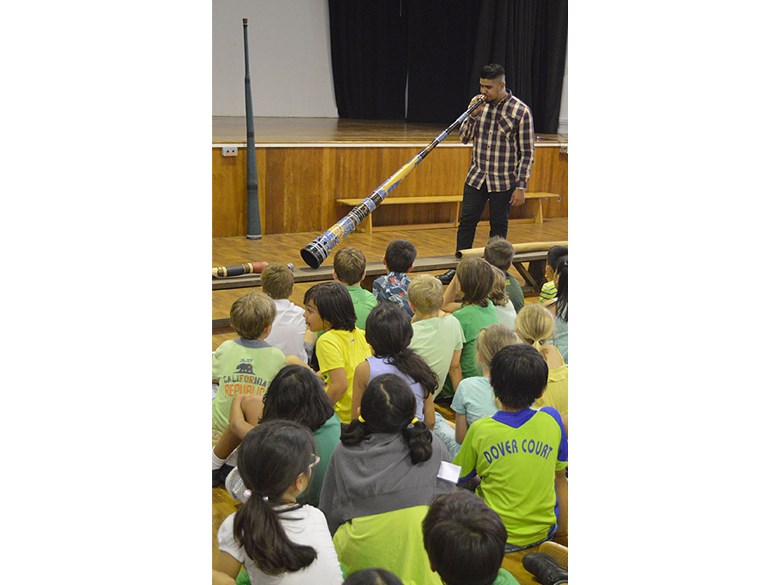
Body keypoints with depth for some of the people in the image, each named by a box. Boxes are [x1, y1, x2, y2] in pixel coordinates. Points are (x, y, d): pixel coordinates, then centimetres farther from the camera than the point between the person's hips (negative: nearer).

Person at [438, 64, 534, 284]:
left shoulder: (521, 111, -12)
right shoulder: (478, 102, 1)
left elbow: (527, 153, -9)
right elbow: (465, 138, 6)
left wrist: (521, 186, -11)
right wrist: (472, 115, -12)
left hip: (504, 182, -4)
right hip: (476, 177, 4)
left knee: (498, 226, 7)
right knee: (466, 221, 3)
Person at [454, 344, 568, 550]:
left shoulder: (480, 431, -16)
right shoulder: (551, 420, -9)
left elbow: (459, 477, 0)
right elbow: (560, 478, 3)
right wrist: (563, 532, 14)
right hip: (544, 533, 2)